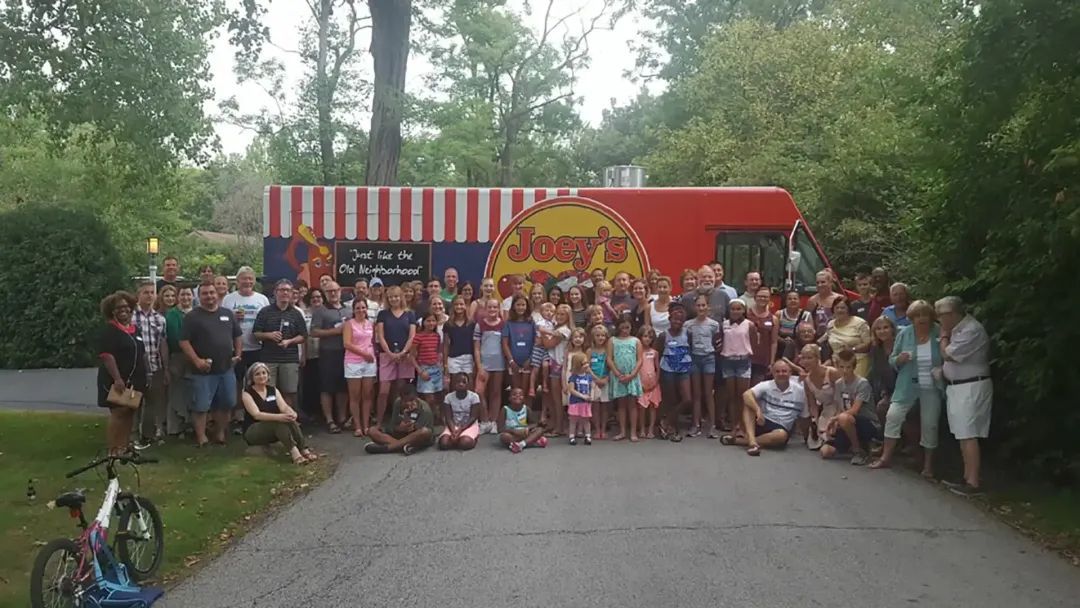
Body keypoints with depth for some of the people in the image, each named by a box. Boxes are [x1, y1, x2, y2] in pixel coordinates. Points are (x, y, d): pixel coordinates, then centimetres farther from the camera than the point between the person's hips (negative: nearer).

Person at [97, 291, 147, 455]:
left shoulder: (135, 329, 13)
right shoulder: (109, 330, -10)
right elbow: (106, 356, -19)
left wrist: (143, 377, 17)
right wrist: (117, 378, -26)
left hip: (134, 380, 8)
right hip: (117, 381, -7)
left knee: (130, 413, 11)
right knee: (118, 412, -8)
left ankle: (124, 446, 20)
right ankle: (112, 450, -3)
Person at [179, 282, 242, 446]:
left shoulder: (228, 314, 11)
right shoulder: (192, 316, -4)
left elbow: (237, 336, 18)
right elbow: (184, 341, -9)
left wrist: (238, 354, 5)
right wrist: (196, 360, -18)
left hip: (227, 368, 5)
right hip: (204, 370, -5)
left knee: (226, 403, 10)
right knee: (201, 406, -3)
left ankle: (220, 434, 23)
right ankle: (201, 438, 5)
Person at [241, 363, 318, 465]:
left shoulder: (273, 390, 8)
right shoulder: (247, 393, -8)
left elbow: (284, 407, -6)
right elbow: (257, 414, -23)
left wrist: (292, 413, -31)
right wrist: (279, 417, -38)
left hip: (276, 429, 5)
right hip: (253, 432, -5)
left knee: (289, 420, -27)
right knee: (279, 422, -33)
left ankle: (305, 450, -41)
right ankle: (294, 453, -51)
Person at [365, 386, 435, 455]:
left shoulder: (424, 409, -19)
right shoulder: (397, 403, -8)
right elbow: (393, 426, -7)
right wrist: (399, 428, -30)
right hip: (400, 435, 4)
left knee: (426, 432, -40)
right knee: (372, 430, -14)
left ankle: (386, 447, -36)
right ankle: (404, 446, -36)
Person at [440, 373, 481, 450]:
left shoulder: (474, 396, -8)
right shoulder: (448, 397, -3)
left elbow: (473, 417, -11)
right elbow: (448, 418, -6)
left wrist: (460, 430, -23)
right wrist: (453, 431, -25)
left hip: (469, 425, -2)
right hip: (453, 426, 2)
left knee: (465, 443, -33)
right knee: (443, 443, -27)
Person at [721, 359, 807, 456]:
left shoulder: (799, 391, 0)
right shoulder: (766, 385, -2)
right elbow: (746, 394, -20)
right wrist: (758, 410, -34)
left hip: (781, 428, -1)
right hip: (761, 423, 1)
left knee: (782, 435, -37)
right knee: (748, 402, -23)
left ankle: (737, 440, -30)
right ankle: (751, 440, -40)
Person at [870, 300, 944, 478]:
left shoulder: (939, 334, -7)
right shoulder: (904, 334, -2)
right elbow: (892, 361, 4)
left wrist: (942, 370, -15)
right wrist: (900, 359, -18)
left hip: (931, 388, -1)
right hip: (908, 386, 1)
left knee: (930, 424, 5)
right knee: (893, 415, -9)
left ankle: (928, 465, 20)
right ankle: (886, 458, 3)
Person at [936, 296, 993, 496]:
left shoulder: (971, 330, -19)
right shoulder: (960, 328, 12)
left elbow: (947, 354, -18)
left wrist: (944, 335, -4)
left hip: (970, 388, -10)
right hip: (959, 387, 10)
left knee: (968, 436, -9)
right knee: (963, 435, 15)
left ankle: (973, 483, -7)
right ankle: (967, 477, 23)